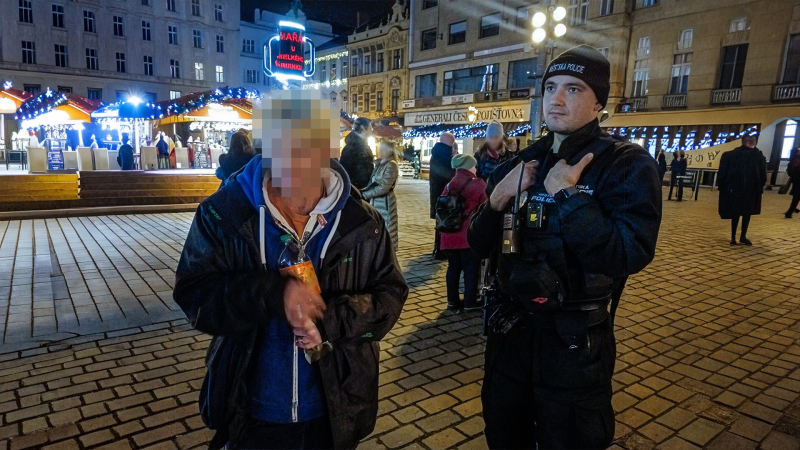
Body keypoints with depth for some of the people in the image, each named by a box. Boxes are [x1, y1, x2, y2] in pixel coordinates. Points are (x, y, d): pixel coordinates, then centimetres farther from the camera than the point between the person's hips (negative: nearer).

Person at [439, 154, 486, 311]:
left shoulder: (449, 185, 10)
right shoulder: (478, 184, -4)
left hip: (450, 235, 5)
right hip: (469, 235, -5)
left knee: (453, 267, 13)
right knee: (471, 268, 5)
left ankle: (453, 300, 18)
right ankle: (470, 302, 9)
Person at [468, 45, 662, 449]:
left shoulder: (628, 165, -11)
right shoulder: (520, 163, 3)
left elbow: (630, 255, -25)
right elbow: (480, 246, 4)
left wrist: (567, 195, -23)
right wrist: (496, 200, -14)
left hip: (574, 342, -4)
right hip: (509, 329, 5)